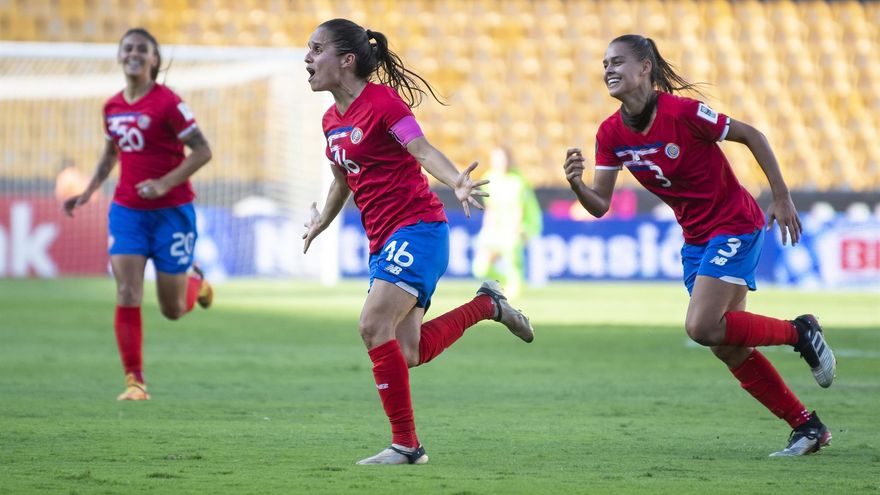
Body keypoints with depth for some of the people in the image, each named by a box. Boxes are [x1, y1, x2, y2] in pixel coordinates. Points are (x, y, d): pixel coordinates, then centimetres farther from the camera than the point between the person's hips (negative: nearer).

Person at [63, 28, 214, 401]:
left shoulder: (168, 104, -14)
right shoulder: (112, 107, 4)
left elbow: (202, 151, -14)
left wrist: (164, 184, -23)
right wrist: (88, 192, 11)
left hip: (171, 211, -4)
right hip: (127, 210, 4)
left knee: (173, 310, 4)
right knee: (127, 296, -11)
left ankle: (195, 281, 40)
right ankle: (134, 381, -4)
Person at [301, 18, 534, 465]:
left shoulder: (382, 101, -10)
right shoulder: (332, 120, 14)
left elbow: (423, 149, -23)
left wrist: (455, 181, -43)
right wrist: (319, 225, 46)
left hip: (417, 229, -9)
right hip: (383, 242, 9)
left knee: (374, 325, -21)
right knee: (406, 354, 2)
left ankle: (405, 445, -14)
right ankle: (486, 304, 24)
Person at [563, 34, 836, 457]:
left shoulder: (681, 112, -23)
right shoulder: (611, 133, -4)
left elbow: (752, 136, -14)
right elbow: (600, 205, -4)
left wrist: (782, 197, -12)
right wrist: (576, 185, -26)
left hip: (735, 225, -7)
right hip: (696, 238, 7)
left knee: (702, 327, -20)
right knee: (726, 347, 5)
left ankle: (800, 332, 2)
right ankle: (807, 427, 17)